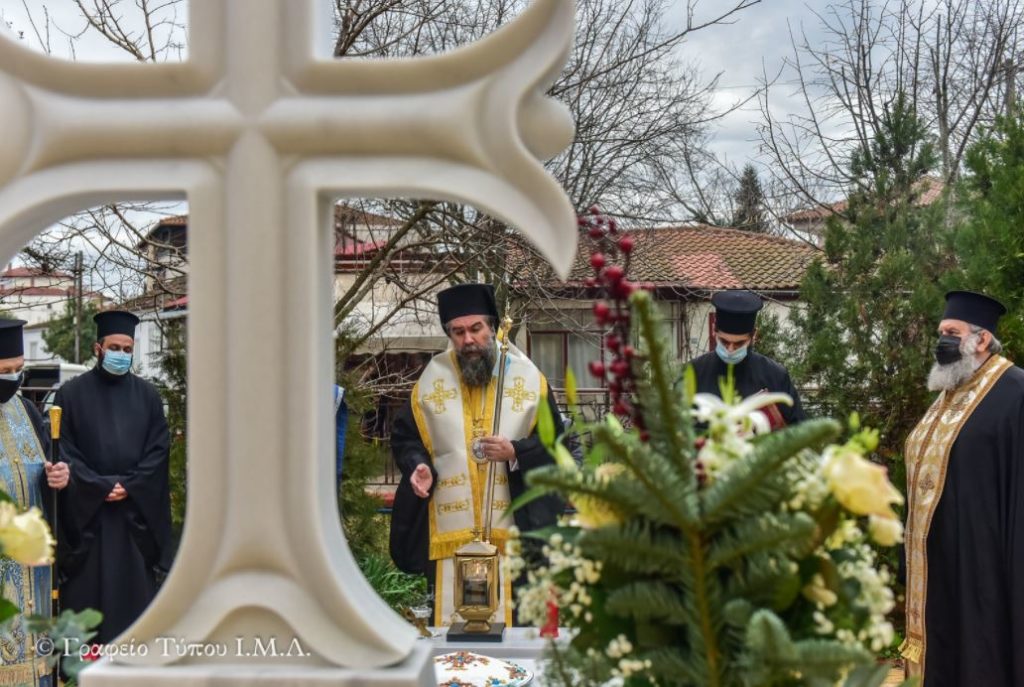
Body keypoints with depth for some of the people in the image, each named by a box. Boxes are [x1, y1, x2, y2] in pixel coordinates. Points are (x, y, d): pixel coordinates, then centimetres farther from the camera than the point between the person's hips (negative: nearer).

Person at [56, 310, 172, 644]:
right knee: (85, 589, 0)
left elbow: (158, 449, 3)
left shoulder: (147, 395, 9)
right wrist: (102, 487, -12)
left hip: (137, 511, 2)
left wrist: (128, 486, -9)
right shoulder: (72, 393, 1)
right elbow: (63, 451, -4)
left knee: (134, 587, 4)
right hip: (85, 511, -2)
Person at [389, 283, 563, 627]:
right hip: (449, 530, 0)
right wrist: (419, 466, -9)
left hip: (514, 528, 0)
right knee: (451, 619, 2)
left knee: (515, 620, 3)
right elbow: (404, 437, 11)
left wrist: (516, 452, -13)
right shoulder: (430, 380, 5)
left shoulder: (528, 378, 3)